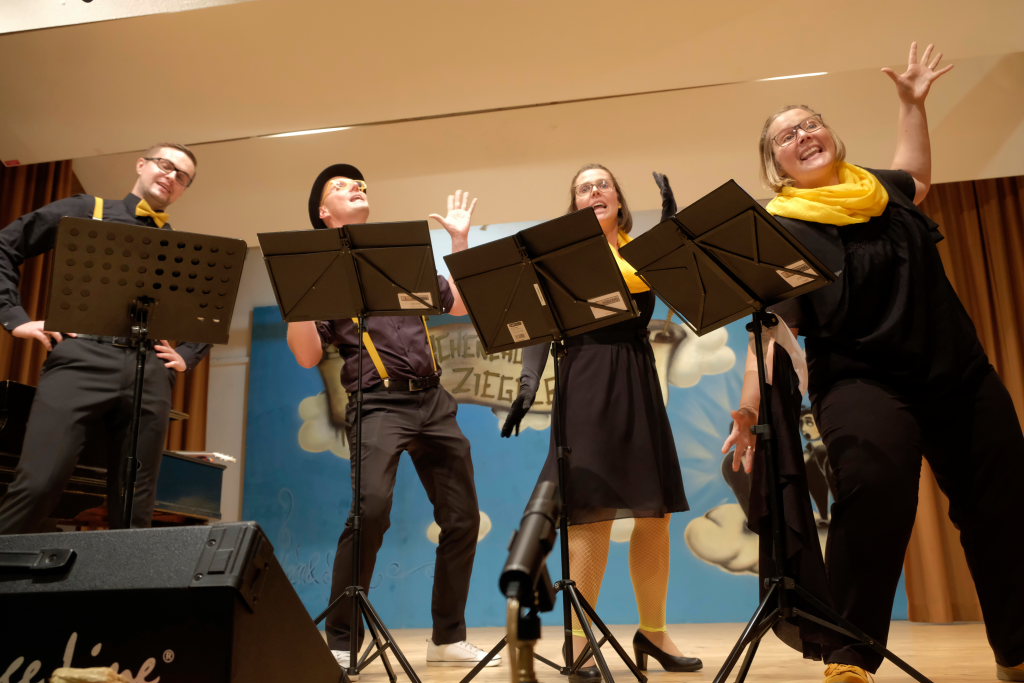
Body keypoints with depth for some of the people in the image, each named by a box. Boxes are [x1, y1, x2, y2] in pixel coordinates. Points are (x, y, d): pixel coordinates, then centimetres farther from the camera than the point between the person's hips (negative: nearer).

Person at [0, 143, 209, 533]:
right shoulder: (86, 211, 17)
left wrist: (186, 357, 12)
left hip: (150, 375, 3)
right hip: (82, 359, -2)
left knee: (135, 508, 1)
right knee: (37, 486, -15)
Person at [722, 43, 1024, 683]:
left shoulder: (878, 188, 13)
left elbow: (918, 178, 39)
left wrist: (913, 103, 39)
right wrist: (748, 409, -26)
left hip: (961, 372, 7)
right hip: (863, 381, -6)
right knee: (873, 493, -30)